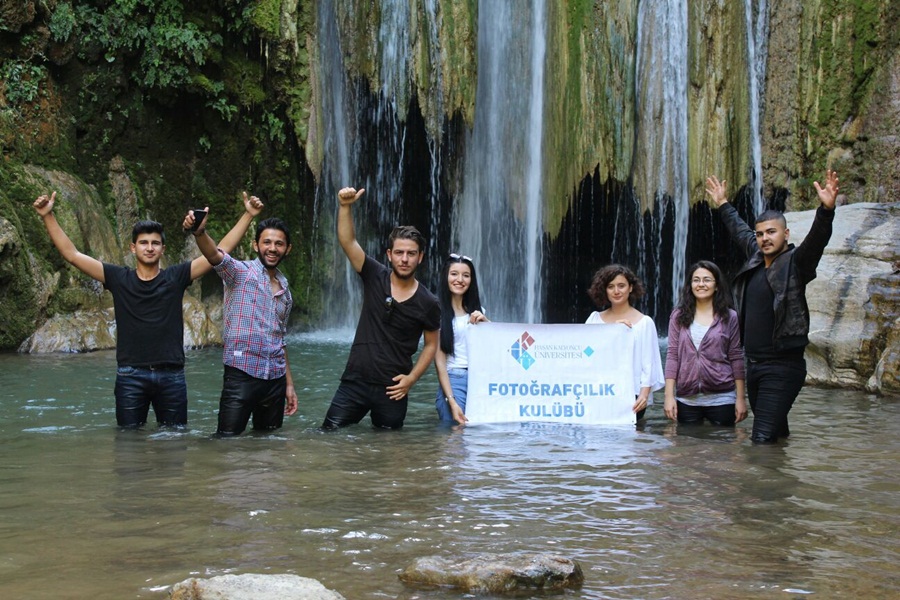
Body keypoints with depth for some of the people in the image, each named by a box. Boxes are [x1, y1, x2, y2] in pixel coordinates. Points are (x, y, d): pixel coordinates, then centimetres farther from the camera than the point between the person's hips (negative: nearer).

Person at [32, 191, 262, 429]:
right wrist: (48, 216, -4)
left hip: (171, 376, 0)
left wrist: (247, 215, -1)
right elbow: (72, 254, 3)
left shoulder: (176, 277, 5)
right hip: (130, 375, 0)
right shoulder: (119, 279, 5)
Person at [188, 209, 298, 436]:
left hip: (276, 378, 6)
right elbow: (214, 255, -24)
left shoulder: (285, 290, 16)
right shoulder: (240, 272, -1)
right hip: (242, 374, -6)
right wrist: (199, 232, -45)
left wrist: (289, 383, 18)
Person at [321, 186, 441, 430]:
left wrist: (412, 378, -5)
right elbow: (347, 241, -12)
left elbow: (431, 345, 8)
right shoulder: (375, 277, -1)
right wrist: (345, 206, -27)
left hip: (392, 390, 0)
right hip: (354, 383, 1)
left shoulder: (428, 303, -3)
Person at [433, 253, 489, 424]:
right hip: (453, 381, -5)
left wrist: (485, 323, -3)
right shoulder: (438, 312, -2)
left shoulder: (477, 311, 14)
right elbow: (439, 361, -6)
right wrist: (452, 402, -15)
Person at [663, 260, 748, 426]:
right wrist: (669, 395, -3)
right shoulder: (678, 316, 5)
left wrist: (740, 399, 0)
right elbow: (672, 355, 3)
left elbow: (736, 358, 3)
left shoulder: (729, 317, 3)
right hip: (686, 399, 1)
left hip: (721, 399, -1)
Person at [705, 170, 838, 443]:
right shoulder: (756, 257, 12)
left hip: (782, 366, -8)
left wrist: (826, 209, -44)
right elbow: (739, 230, 31)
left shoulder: (796, 263, -8)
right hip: (754, 364, 8)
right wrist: (723, 204, 44)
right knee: (776, 434, 15)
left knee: (763, 438, -17)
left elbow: (817, 239, -27)